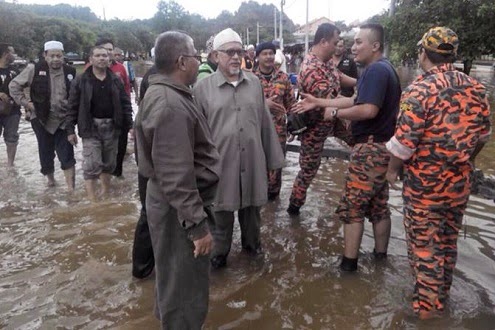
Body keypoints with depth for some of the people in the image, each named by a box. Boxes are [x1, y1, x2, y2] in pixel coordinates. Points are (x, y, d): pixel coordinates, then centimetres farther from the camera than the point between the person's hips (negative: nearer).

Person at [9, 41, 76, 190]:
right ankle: (50, 178, 35)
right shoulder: (34, 70, -7)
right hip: (42, 120, 0)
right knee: (46, 152, 13)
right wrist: (25, 102, -5)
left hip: (64, 120, 0)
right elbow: (14, 86, 1)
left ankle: (71, 188, -1)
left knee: (67, 154, -4)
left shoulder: (70, 72, 0)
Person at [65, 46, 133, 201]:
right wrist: (70, 130, -4)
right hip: (91, 128, -3)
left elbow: (125, 104, 7)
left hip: (111, 127, 3)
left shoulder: (116, 80, 5)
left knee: (109, 163, 14)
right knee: (91, 165, -6)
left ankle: (105, 193, 31)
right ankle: (92, 199, 1)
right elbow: (73, 107, -2)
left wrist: (129, 126, 2)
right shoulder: (81, 81, -3)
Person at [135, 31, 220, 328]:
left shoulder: (165, 93, 8)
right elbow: (177, 177, -29)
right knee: (186, 283, 7)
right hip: (180, 207, -11)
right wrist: (198, 225, -24)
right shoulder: (170, 105, -26)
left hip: (175, 202, 11)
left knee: (174, 274, 28)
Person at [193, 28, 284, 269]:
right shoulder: (203, 88, -5)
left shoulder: (255, 83, 5)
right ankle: (219, 252, 34)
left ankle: (252, 243, 43)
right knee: (221, 212, 13)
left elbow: (266, 124, 7)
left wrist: (273, 157, 9)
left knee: (252, 207, 19)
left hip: (253, 161, 3)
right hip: (220, 163, -2)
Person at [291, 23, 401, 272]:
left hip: (370, 148, -10)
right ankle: (380, 253, 30)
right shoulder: (382, 68, 16)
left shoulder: (376, 70, -17)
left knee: (352, 206, -1)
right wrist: (318, 102, 14)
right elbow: (356, 101, 17)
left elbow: (368, 110, -28)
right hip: (382, 148, 10)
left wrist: (335, 113, -14)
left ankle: (349, 261, 8)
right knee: (378, 204, 17)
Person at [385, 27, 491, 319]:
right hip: (460, 183, 6)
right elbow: (483, 135, 10)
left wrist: (393, 170, -4)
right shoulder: (476, 88, 2)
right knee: (448, 242, 20)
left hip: (424, 184, -6)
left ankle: (427, 305, 21)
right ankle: (442, 297, 38)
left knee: (423, 245, 8)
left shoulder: (420, 89, -18)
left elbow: (404, 141, -20)